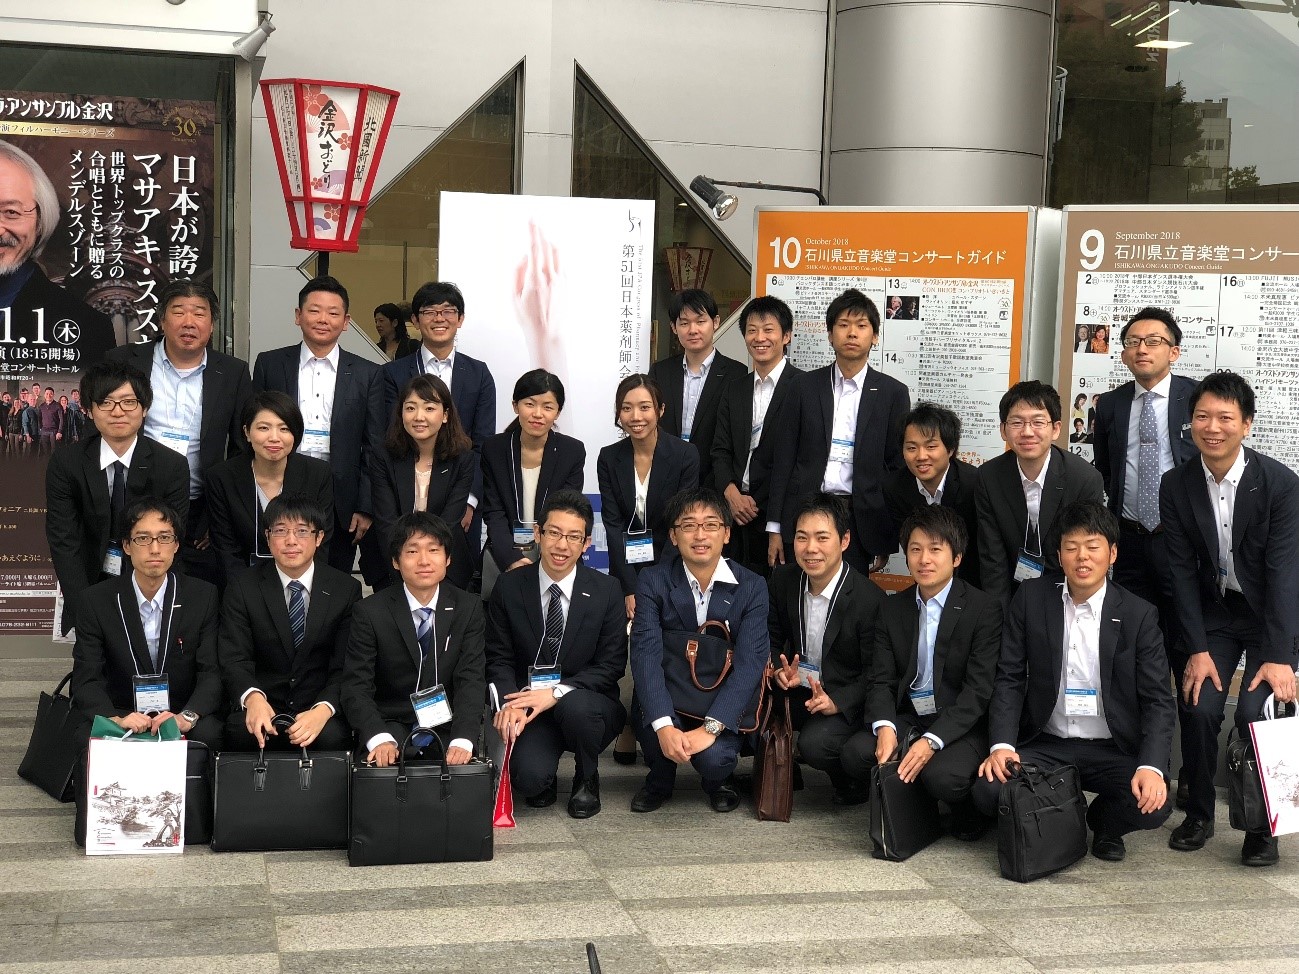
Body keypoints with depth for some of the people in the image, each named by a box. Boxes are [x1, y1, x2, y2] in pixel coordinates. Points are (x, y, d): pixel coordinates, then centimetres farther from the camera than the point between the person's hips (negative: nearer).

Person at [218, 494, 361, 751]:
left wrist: (323, 710, -26)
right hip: (263, 705, 0)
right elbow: (234, 660, -7)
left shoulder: (346, 590, 3)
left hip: (321, 706, 0)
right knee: (242, 733, -33)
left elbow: (347, 667, -4)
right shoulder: (242, 589, 3)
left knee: (332, 736, -33)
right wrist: (253, 697, -32)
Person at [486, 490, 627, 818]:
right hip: (531, 708, 0)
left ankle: (587, 781, -4)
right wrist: (510, 702, -19)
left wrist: (557, 692, -20)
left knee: (574, 705, -37)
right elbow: (499, 658, 2)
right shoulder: (509, 588, -1)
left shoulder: (606, 591, -4)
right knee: (528, 778, -29)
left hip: (589, 705, 0)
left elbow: (612, 665, -5)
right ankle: (543, 780, 13)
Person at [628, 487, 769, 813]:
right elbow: (646, 653, -19)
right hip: (665, 703, 1)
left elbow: (750, 662, -17)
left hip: (723, 706, -1)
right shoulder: (653, 581, -8)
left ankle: (718, 780, 10)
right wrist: (664, 726, -35)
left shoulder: (751, 587, -7)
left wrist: (710, 728, -30)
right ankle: (660, 779, 1)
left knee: (713, 757, -30)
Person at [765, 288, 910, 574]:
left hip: (861, 522, -1)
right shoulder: (806, 386, 8)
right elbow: (785, 457, 7)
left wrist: (886, 542, 1)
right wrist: (775, 528, 2)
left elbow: (897, 466, 5)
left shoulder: (893, 393, 5)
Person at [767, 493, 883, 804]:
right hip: (795, 690, 5)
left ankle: (851, 779, 3)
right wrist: (780, 671, -11)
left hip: (845, 700, -5)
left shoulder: (871, 600, -19)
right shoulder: (782, 581, -3)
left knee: (814, 744, -31)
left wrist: (837, 702, -27)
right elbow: (772, 639, 10)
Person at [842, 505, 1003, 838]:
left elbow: (978, 690, -14)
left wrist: (932, 741, -25)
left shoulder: (984, 609, -8)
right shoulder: (893, 608, 8)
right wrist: (885, 727, -19)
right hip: (908, 718, 4)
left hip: (961, 724, -4)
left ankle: (967, 807, 3)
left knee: (942, 776, -33)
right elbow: (882, 680, 3)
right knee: (856, 754, -23)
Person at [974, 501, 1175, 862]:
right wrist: (1002, 744, -15)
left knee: (1153, 805, -28)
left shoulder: (1138, 615, -4)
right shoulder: (1031, 599, -1)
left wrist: (1151, 766, -22)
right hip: (1046, 746, 1)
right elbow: (1010, 679, 0)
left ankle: (1103, 822, 10)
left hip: (1114, 751, -1)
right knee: (989, 790, -25)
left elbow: (1158, 700, -6)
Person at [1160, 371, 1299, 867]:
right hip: (1213, 613, 3)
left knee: (1255, 712, -20)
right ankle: (1198, 814, 9)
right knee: (1199, 709, -14)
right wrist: (1196, 649, -14)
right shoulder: (1176, 485, -8)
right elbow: (1182, 570, -7)